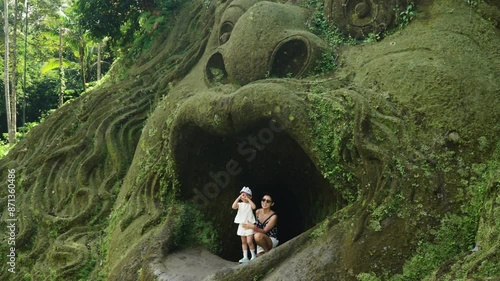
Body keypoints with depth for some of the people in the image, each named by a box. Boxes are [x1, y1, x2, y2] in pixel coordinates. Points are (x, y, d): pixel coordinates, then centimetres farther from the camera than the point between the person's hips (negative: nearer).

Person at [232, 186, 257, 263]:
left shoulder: (250, 204, -3)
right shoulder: (239, 204, 3)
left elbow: (254, 207, -26)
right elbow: (233, 207, -17)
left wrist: (248, 199, -19)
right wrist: (238, 198, -17)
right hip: (242, 225, 4)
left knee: (249, 241, -11)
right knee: (243, 242, 8)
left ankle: (253, 256, 5)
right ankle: (245, 257, 14)